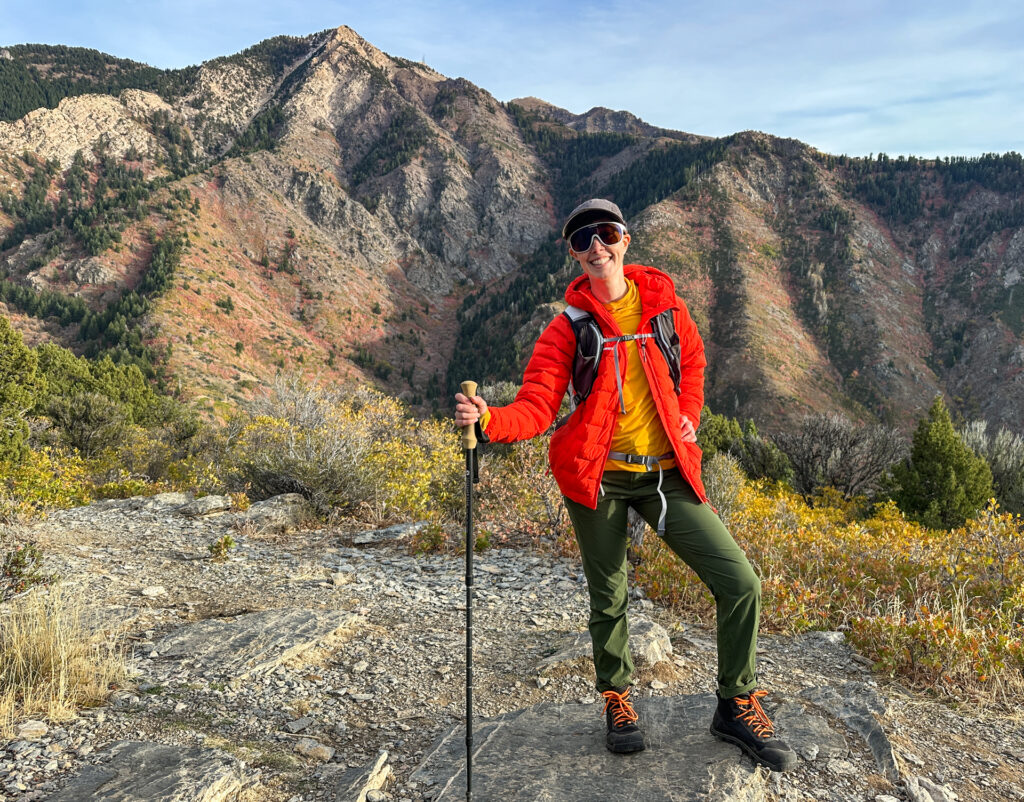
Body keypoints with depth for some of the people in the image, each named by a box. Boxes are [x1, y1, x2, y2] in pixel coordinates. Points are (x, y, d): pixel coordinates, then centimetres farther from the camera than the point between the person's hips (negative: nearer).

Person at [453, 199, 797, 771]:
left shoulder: (663, 303, 3)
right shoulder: (569, 328, -4)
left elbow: (693, 359, 22)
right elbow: (537, 408, -13)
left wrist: (689, 417, 8)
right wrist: (488, 420, -32)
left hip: (667, 472, 2)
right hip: (599, 475, -2)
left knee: (740, 581, -3)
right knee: (610, 599, 10)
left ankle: (737, 706, 19)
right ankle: (618, 700, 38)